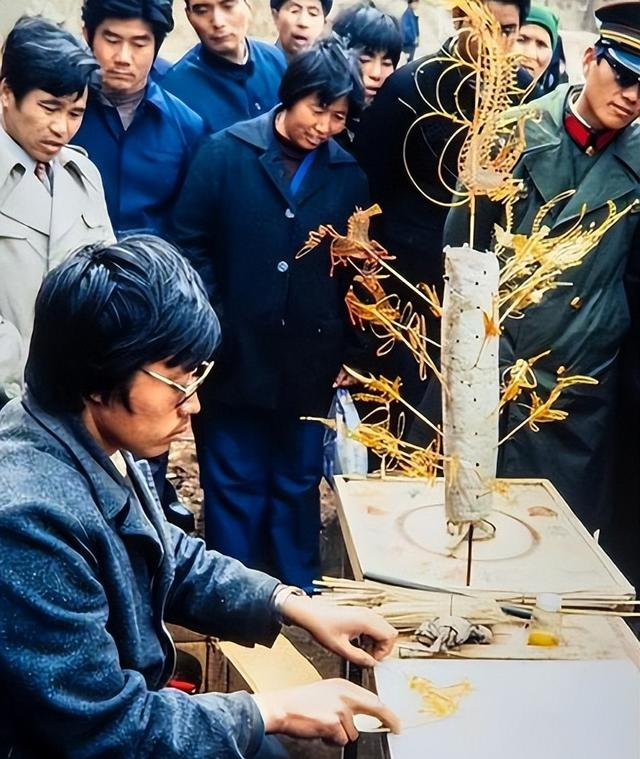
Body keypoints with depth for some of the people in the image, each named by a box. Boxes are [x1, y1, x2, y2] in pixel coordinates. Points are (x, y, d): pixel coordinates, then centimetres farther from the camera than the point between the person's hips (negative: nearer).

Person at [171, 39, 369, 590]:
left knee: (298, 486, 15)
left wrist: (351, 353, 8)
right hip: (234, 357, -2)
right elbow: (191, 246, -3)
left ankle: (298, 599, 29)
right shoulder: (226, 153, -4)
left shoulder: (349, 174, 3)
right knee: (234, 488, 9)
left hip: (310, 364, 2)